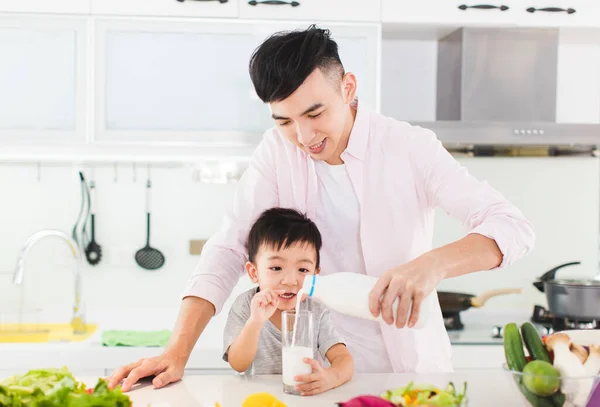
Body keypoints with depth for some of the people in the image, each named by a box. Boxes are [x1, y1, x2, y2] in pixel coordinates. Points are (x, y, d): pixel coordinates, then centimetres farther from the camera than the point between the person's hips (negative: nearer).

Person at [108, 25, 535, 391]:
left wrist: (433, 264, -38)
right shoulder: (278, 148, -6)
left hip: (411, 361, -1)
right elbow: (228, 250, -8)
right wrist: (177, 352, -20)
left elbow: (514, 227, -18)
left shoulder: (411, 147, -14)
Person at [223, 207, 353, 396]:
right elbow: (238, 365, -13)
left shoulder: (316, 312, -3)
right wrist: (255, 322, -29)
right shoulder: (245, 306, -6)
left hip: (309, 398, 1)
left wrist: (330, 377, -33)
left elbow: (344, 359, -11)